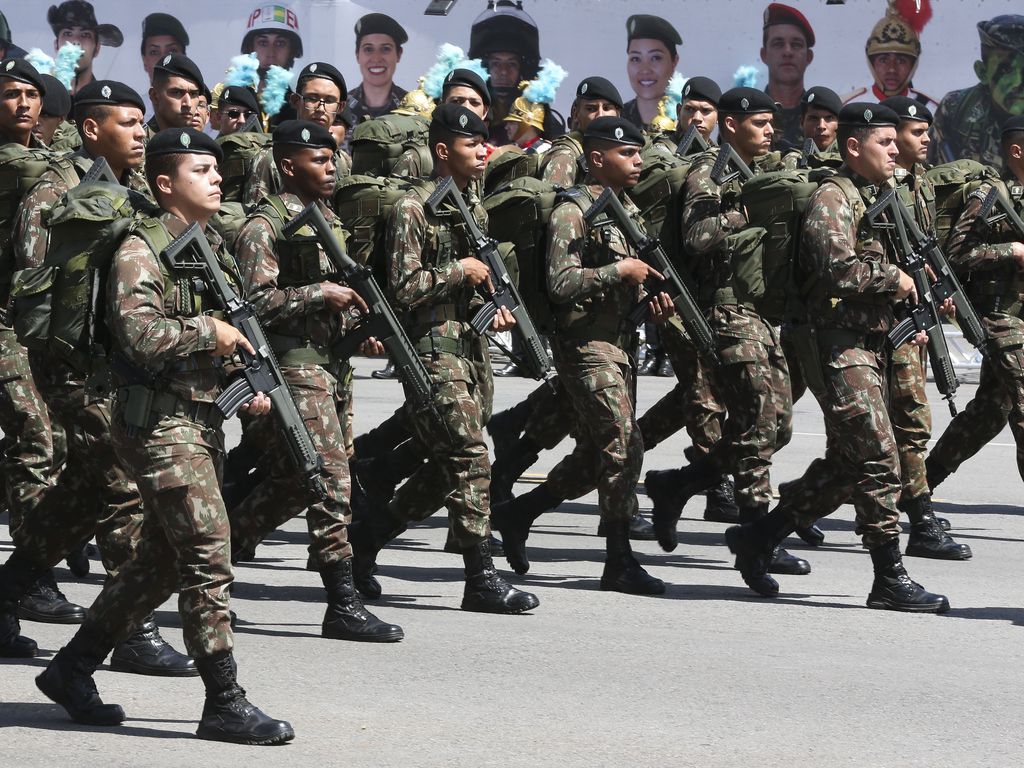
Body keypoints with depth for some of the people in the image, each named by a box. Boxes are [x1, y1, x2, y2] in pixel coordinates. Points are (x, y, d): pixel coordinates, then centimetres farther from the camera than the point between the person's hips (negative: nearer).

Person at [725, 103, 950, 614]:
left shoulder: (874, 199, 20)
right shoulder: (832, 197, -10)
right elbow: (840, 269, -24)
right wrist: (894, 278, -12)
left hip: (870, 346, 10)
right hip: (841, 347, -10)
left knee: (844, 466, 13)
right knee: (879, 465, -10)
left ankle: (757, 538, 23)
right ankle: (890, 580, -7)